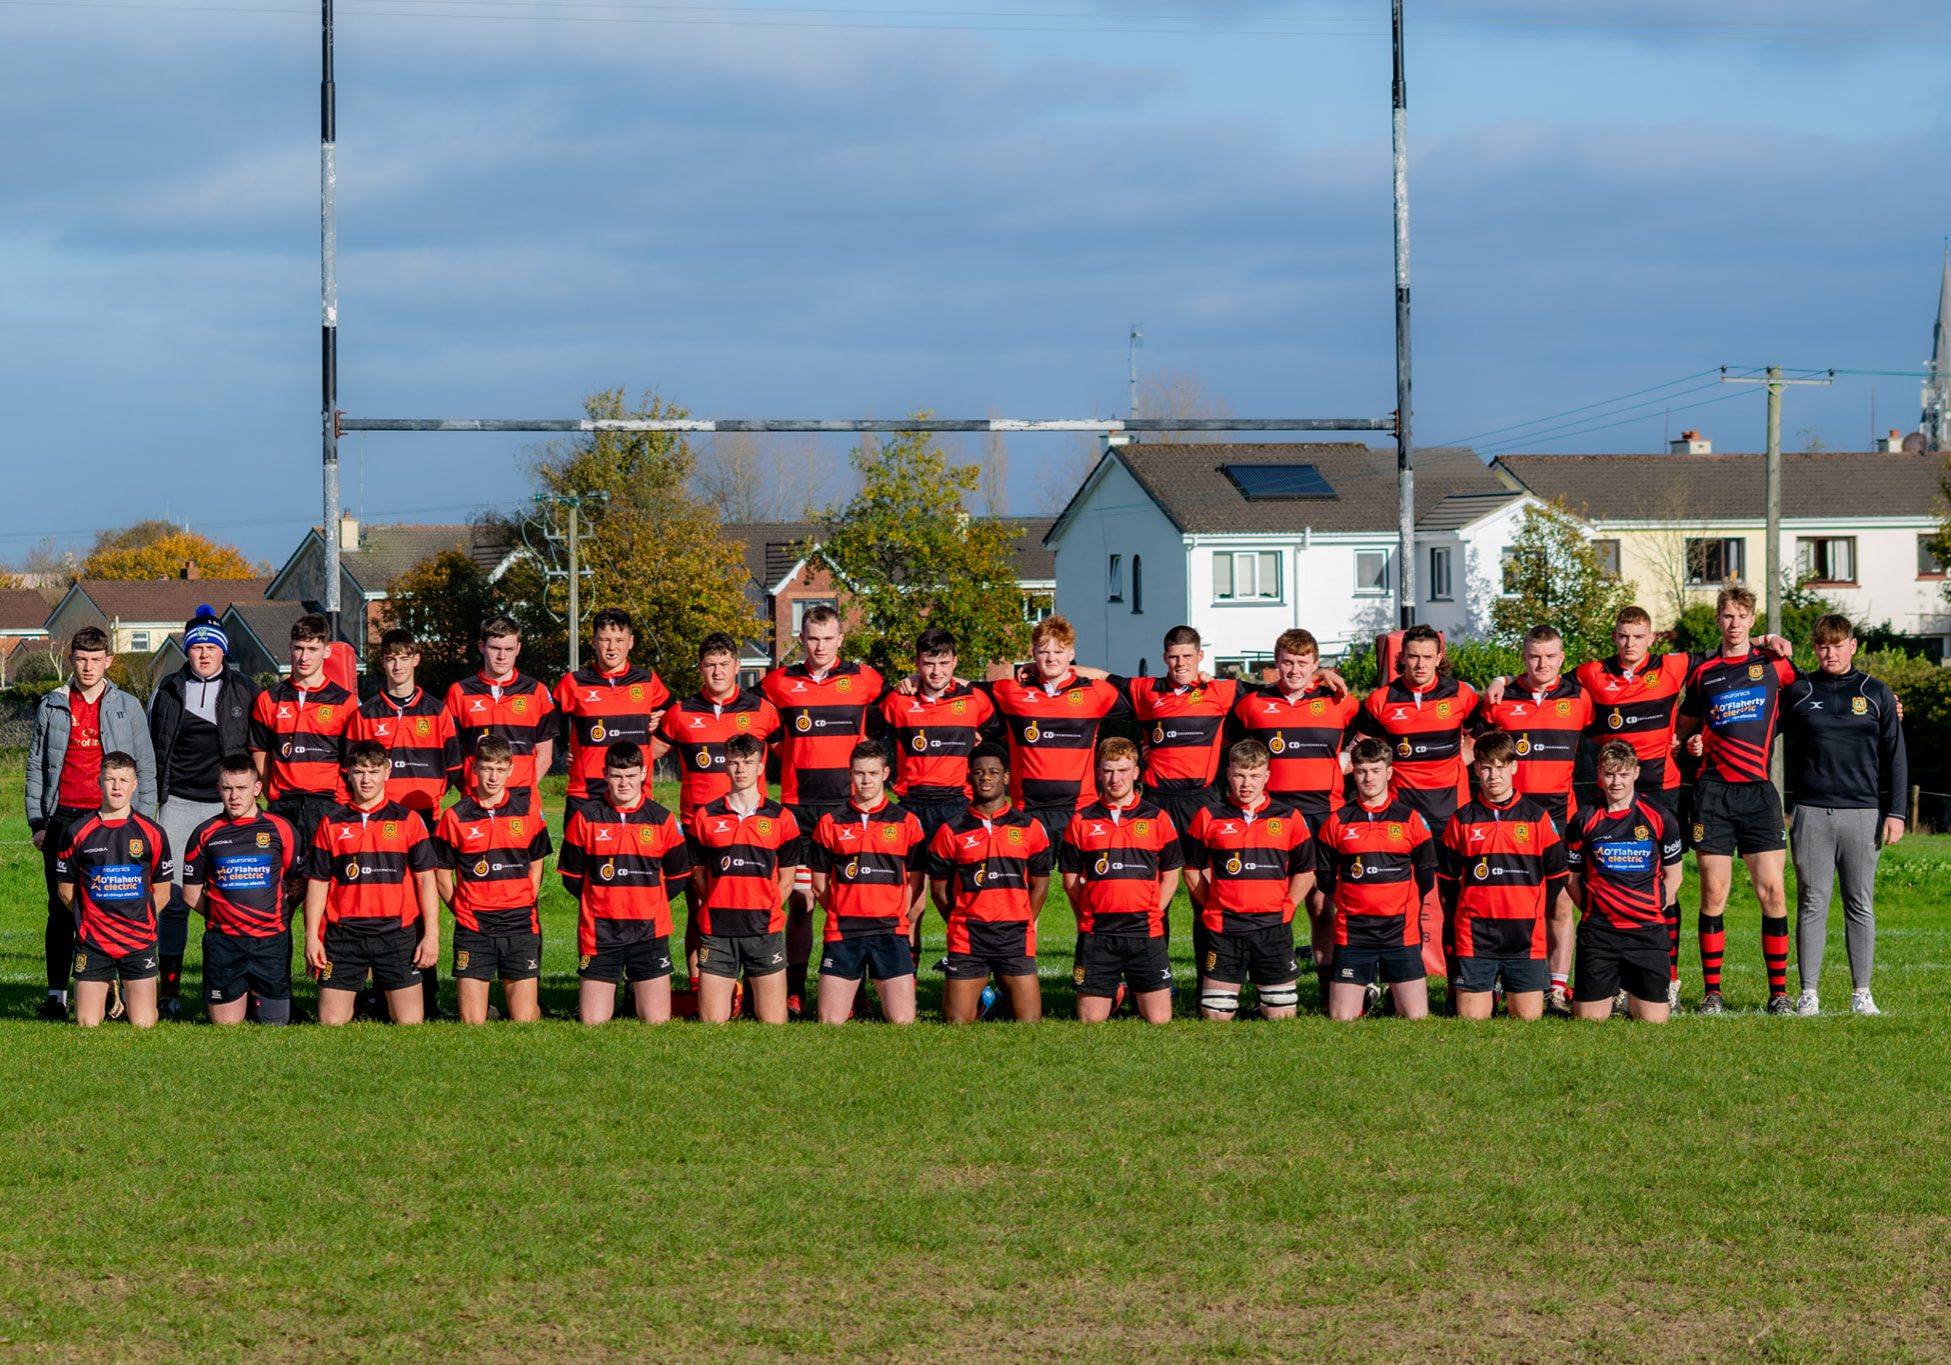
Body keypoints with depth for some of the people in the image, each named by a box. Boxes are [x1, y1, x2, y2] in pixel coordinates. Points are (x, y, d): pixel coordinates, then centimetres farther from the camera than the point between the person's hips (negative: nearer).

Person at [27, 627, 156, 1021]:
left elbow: (145, 768, 8)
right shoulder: (51, 707, 9)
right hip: (63, 819, 1)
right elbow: (36, 767, 11)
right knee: (61, 909, 1)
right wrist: (37, 822, 4)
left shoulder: (127, 707, 7)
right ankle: (56, 993, 5)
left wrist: (141, 822, 1)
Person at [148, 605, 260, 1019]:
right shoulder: (168, 691, 10)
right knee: (173, 898, -4)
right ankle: (169, 991, -1)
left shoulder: (245, 692, 6)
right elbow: (151, 748, 17)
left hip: (225, 806, -1)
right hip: (178, 804, 1)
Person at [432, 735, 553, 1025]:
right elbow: (442, 875, 7)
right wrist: (463, 911, 0)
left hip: (520, 927, 1)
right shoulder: (455, 816, 0)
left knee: (524, 1021, -2)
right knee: (472, 1023, -5)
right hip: (472, 930, -1)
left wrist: (526, 908, 8)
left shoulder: (527, 810, 4)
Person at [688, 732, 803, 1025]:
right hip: (716, 932, 0)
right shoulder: (706, 816, 6)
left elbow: (786, 877, 8)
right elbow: (698, 873, 11)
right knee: (712, 1023, -3)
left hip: (765, 931, 0)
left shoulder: (781, 817, 5)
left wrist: (766, 912, 1)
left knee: (773, 1023, -1)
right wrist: (715, 911, 4)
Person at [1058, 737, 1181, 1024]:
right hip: (1096, 934, 0)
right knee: (1091, 1020, -1)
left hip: (1145, 934, 0)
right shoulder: (1082, 821, 6)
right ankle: (1114, 993, 33)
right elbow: (1070, 879, 10)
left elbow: (1170, 875, 10)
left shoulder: (1158, 818, 5)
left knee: (1159, 1019, -4)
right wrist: (1088, 917, 2)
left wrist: (1151, 914, 0)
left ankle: (1138, 997, 30)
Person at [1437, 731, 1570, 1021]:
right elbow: (1447, 879, 11)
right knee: (1472, 1019, -4)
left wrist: (1533, 917, 6)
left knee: (1529, 1018, -1)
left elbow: (1556, 875, 9)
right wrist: (1457, 922, 6)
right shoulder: (1462, 820, 5)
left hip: (1526, 942, 0)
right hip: (1473, 940, 0)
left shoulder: (1537, 817, 4)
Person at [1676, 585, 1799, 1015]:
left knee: (1772, 890, -5)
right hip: (1713, 790, 1)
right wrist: (1691, 743, 1)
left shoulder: (1773, 665, 7)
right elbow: (1686, 726, 20)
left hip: (1759, 790, 0)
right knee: (1713, 893, -1)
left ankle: (1779, 991, 1)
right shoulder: (1703, 672, 10)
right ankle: (1711, 991, 4)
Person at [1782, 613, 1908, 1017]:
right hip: (1811, 813, 0)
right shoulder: (1798, 692, 7)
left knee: (1861, 906, 3)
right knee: (1812, 904, -1)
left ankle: (1862, 994, 9)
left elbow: (1895, 757, 10)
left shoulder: (1876, 694, 9)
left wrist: (1895, 813, 3)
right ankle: (1808, 993, 3)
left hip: (1862, 813, 0)